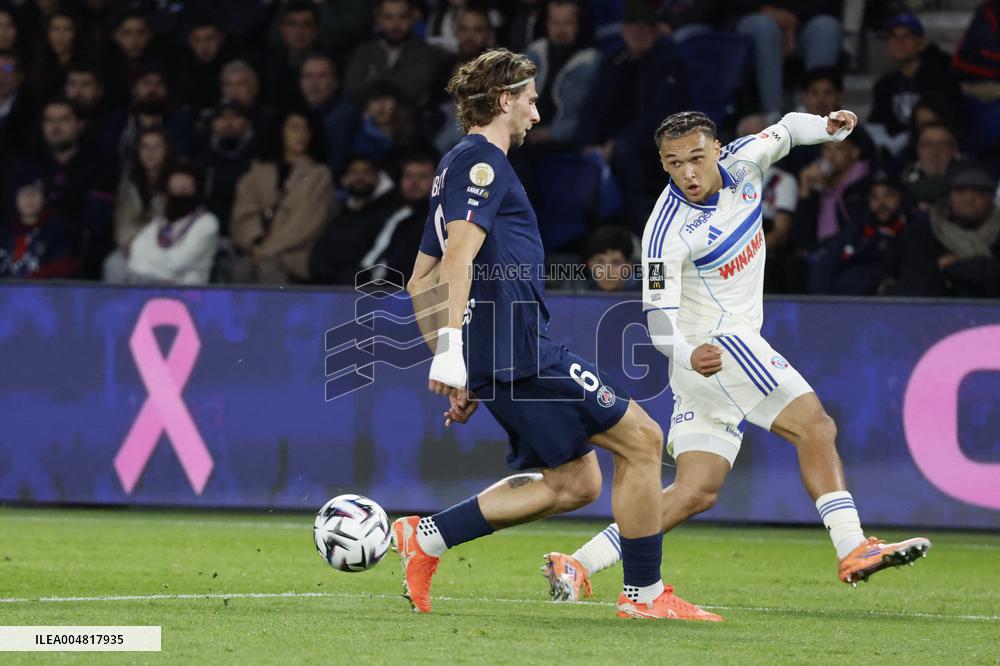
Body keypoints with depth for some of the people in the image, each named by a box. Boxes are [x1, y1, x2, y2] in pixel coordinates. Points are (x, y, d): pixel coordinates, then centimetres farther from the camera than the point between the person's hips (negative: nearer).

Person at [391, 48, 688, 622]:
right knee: (642, 439, -5)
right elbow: (459, 258, -21)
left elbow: (420, 283, 26)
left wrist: (455, 370, 25)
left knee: (574, 482, 10)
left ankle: (426, 537, 8)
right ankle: (644, 594, -1)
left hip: (499, 366, 10)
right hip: (522, 353, -10)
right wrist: (451, 349, -29)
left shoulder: (458, 168, 23)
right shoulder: (482, 162, -7)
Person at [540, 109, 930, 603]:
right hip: (714, 346, -8)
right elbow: (658, 318, -24)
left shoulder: (742, 161, 0)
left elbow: (786, 129, 19)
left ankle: (579, 564, -1)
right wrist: (688, 354, -45)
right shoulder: (668, 231, -20)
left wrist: (827, 127, -3)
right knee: (815, 427, -16)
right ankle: (852, 549, -19)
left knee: (696, 491, 2)